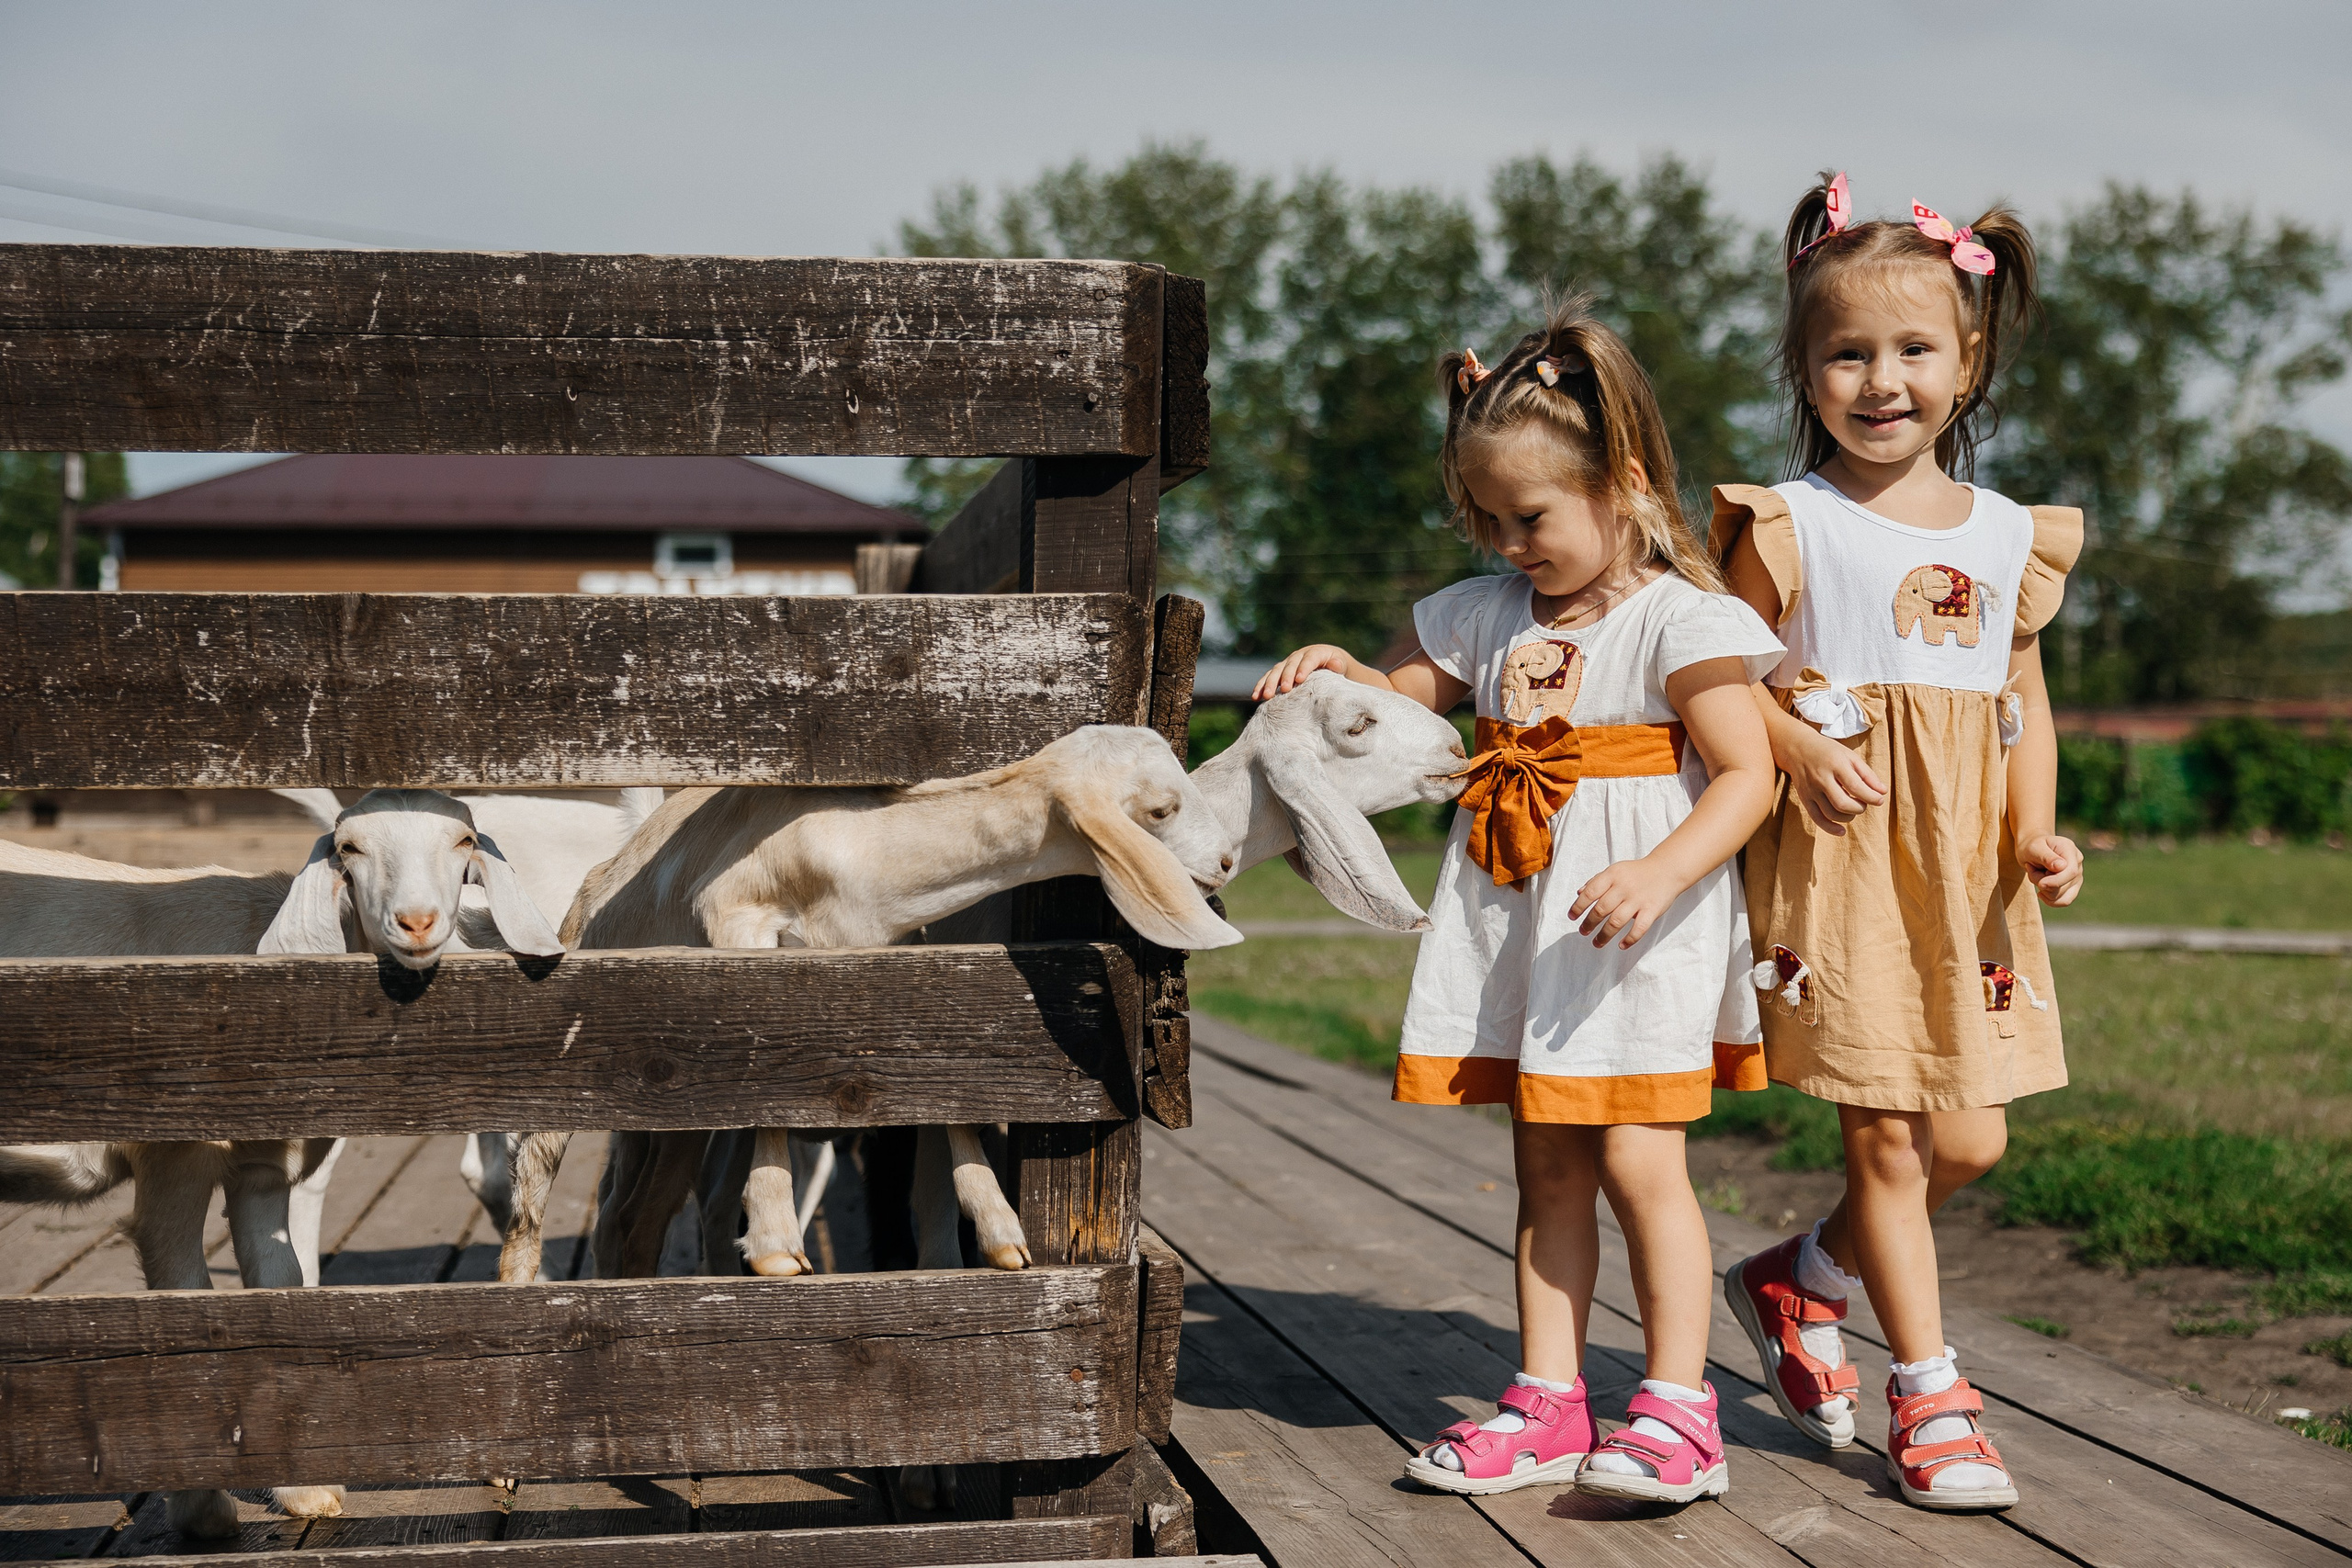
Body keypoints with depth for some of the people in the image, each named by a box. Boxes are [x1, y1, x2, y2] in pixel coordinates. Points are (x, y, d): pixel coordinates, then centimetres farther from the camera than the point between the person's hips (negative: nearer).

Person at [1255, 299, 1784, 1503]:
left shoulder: (1682, 621, -11)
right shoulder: (1489, 614, 10)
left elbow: (1746, 778, -16)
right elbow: (1401, 701, 22)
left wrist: (1659, 875, -30)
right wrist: (1339, 672, 0)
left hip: (1643, 926, -6)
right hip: (1515, 911, 7)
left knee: (1637, 1162, -8)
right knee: (1546, 1166, 10)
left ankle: (1679, 1410, 0)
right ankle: (1547, 1403, 16)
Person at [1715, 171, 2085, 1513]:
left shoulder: (2013, 537, 10)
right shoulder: (1787, 525, -2)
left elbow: (2026, 699, 15)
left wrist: (2038, 835, 1)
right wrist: (1798, 747, -16)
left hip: (1968, 868, 5)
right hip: (1844, 850, -4)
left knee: (1969, 1138, 5)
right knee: (1888, 1135, -2)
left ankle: (1800, 1281, 30)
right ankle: (1931, 1398, 10)